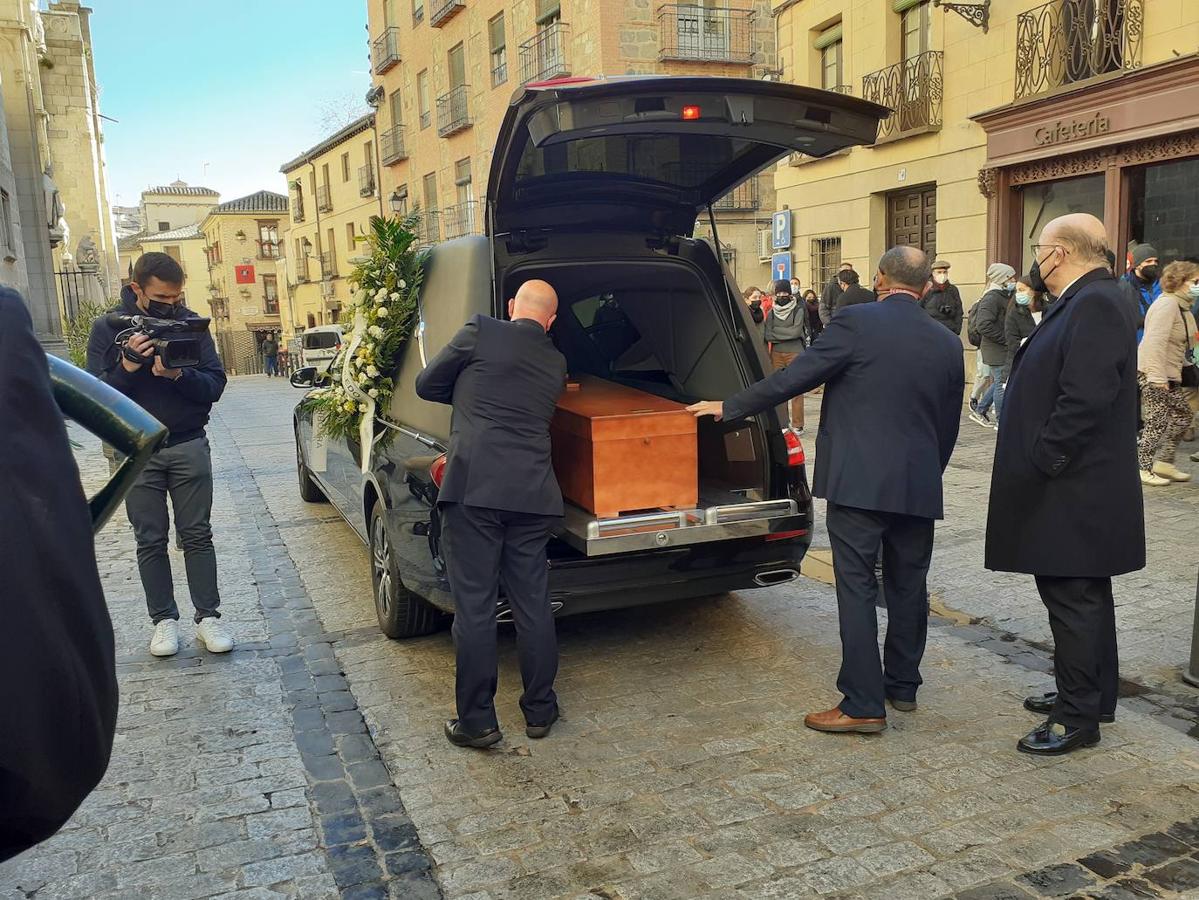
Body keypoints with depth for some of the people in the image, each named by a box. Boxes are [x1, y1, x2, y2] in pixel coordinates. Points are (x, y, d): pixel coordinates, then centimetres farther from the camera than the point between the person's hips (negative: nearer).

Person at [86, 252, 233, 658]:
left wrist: (179, 375, -22)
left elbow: (215, 385, -3)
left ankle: (208, 616, 9)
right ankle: (164, 620, 15)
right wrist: (127, 366, -24)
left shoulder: (191, 324, 1)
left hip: (189, 446, 0)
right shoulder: (108, 328, -1)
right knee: (151, 541, 6)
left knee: (197, 535, 3)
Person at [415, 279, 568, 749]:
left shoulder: (480, 331, 2)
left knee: (474, 607, 2)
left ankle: (476, 721, 10)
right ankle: (540, 711, 24)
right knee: (533, 605, 13)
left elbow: (426, 385, 11)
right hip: (533, 495, 4)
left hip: (472, 490, -4)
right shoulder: (557, 363, 15)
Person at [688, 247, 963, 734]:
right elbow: (948, 426, 15)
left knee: (857, 589, -2)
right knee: (908, 586, 16)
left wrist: (730, 407, 2)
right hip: (920, 487, 6)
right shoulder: (948, 344, 9)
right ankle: (903, 685, 30)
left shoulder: (855, 322, -8)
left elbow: (793, 377, -9)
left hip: (859, 481, -5)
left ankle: (864, 704, 1)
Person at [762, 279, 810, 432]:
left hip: (795, 352, -4)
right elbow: (766, 334, 2)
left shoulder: (798, 310, -1)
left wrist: (776, 332, -4)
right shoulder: (772, 311, 10)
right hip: (776, 353, 4)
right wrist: (786, 334, -9)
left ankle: (797, 424, -1)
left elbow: (796, 331, -12)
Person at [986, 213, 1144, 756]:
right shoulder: (1082, 303, 15)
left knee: (1074, 601, -2)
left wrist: (1041, 463, -20)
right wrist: (1040, 462, 16)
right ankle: (1083, 696, 32)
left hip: (1074, 494, -10)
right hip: (1072, 491, 10)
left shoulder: (1095, 305, -18)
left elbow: (1084, 400, -27)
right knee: (1077, 598, 19)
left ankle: (1078, 719, 8)